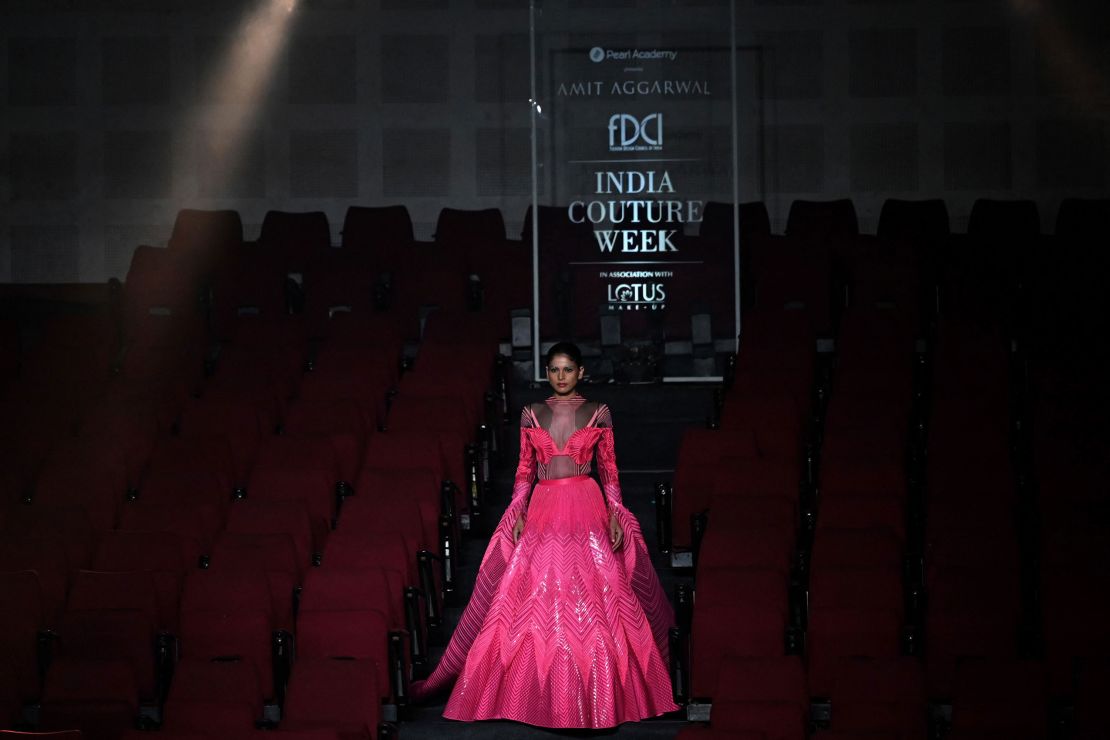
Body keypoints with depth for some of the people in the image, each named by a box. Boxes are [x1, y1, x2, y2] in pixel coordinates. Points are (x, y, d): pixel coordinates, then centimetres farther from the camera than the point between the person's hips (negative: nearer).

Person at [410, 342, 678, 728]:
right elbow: (525, 469, 9)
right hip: (542, 512, 1)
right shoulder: (532, 414, 8)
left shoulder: (599, 413, 5)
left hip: (587, 513, -1)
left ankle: (596, 695, 7)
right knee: (536, 604, 0)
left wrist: (615, 515, -4)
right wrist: (517, 513, -2)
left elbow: (609, 469, 6)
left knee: (593, 603, -3)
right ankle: (544, 694, 9)